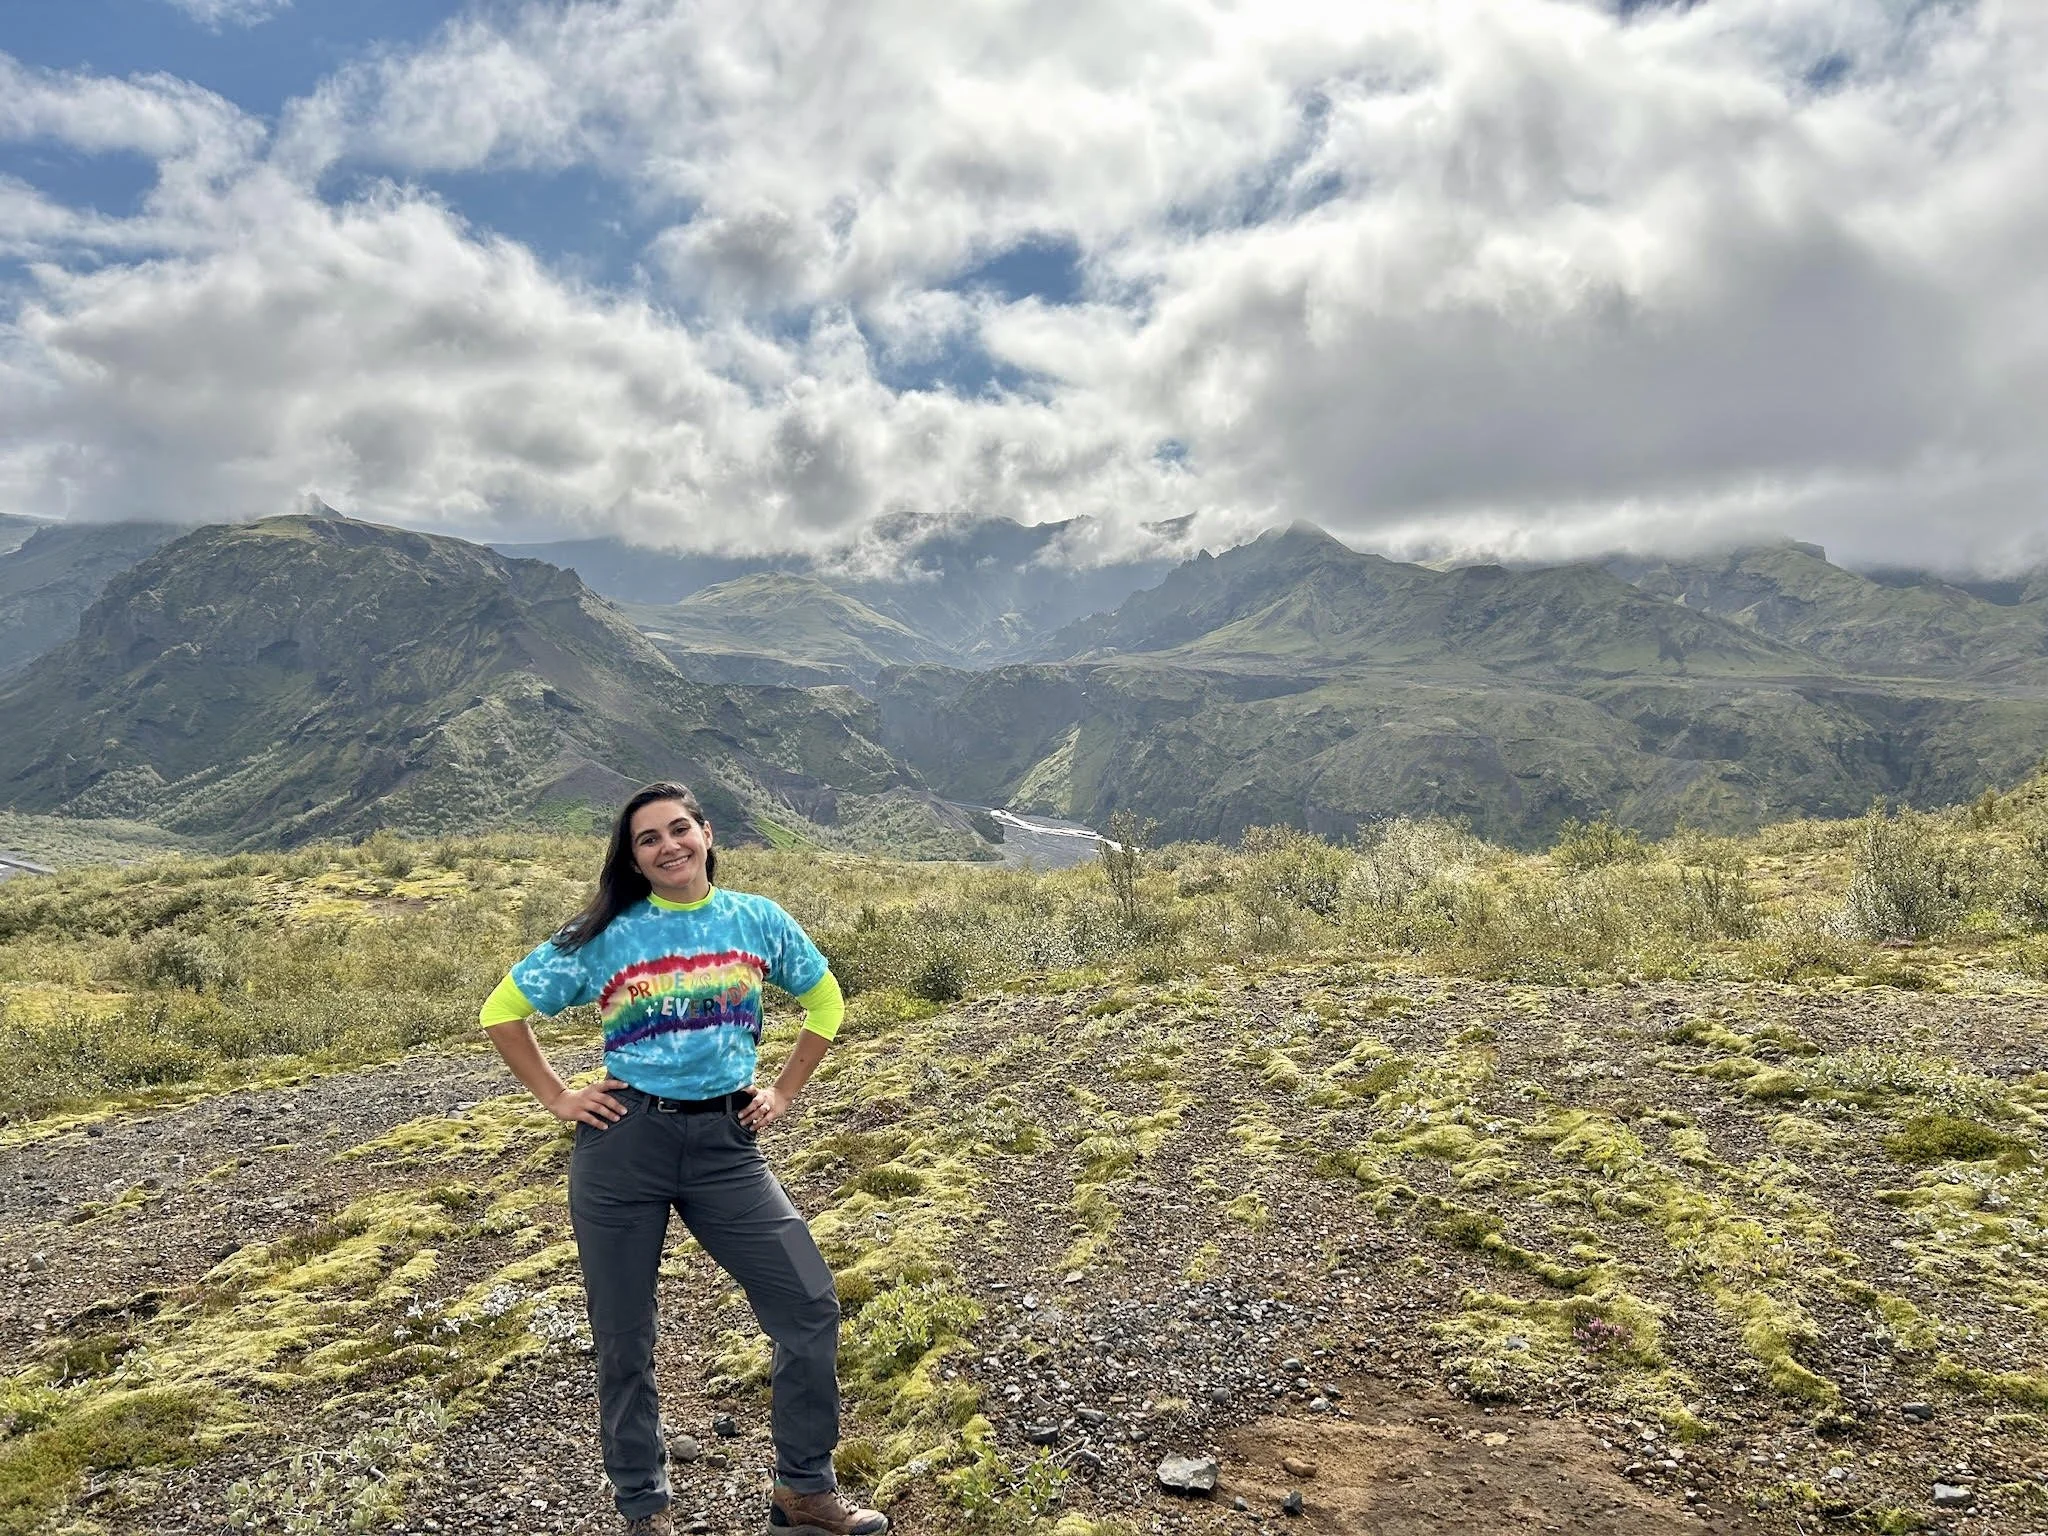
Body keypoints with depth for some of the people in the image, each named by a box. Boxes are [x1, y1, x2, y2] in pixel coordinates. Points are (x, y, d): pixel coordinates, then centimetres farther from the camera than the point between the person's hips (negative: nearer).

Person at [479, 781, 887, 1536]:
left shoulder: (759, 921, 2)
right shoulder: (604, 936, -2)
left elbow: (825, 1003, 16)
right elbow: (503, 1012, 6)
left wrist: (784, 1091, 9)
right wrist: (556, 1097, 0)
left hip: (724, 1143, 2)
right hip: (623, 1144, -1)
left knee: (810, 1305, -3)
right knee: (624, 1338, 9)